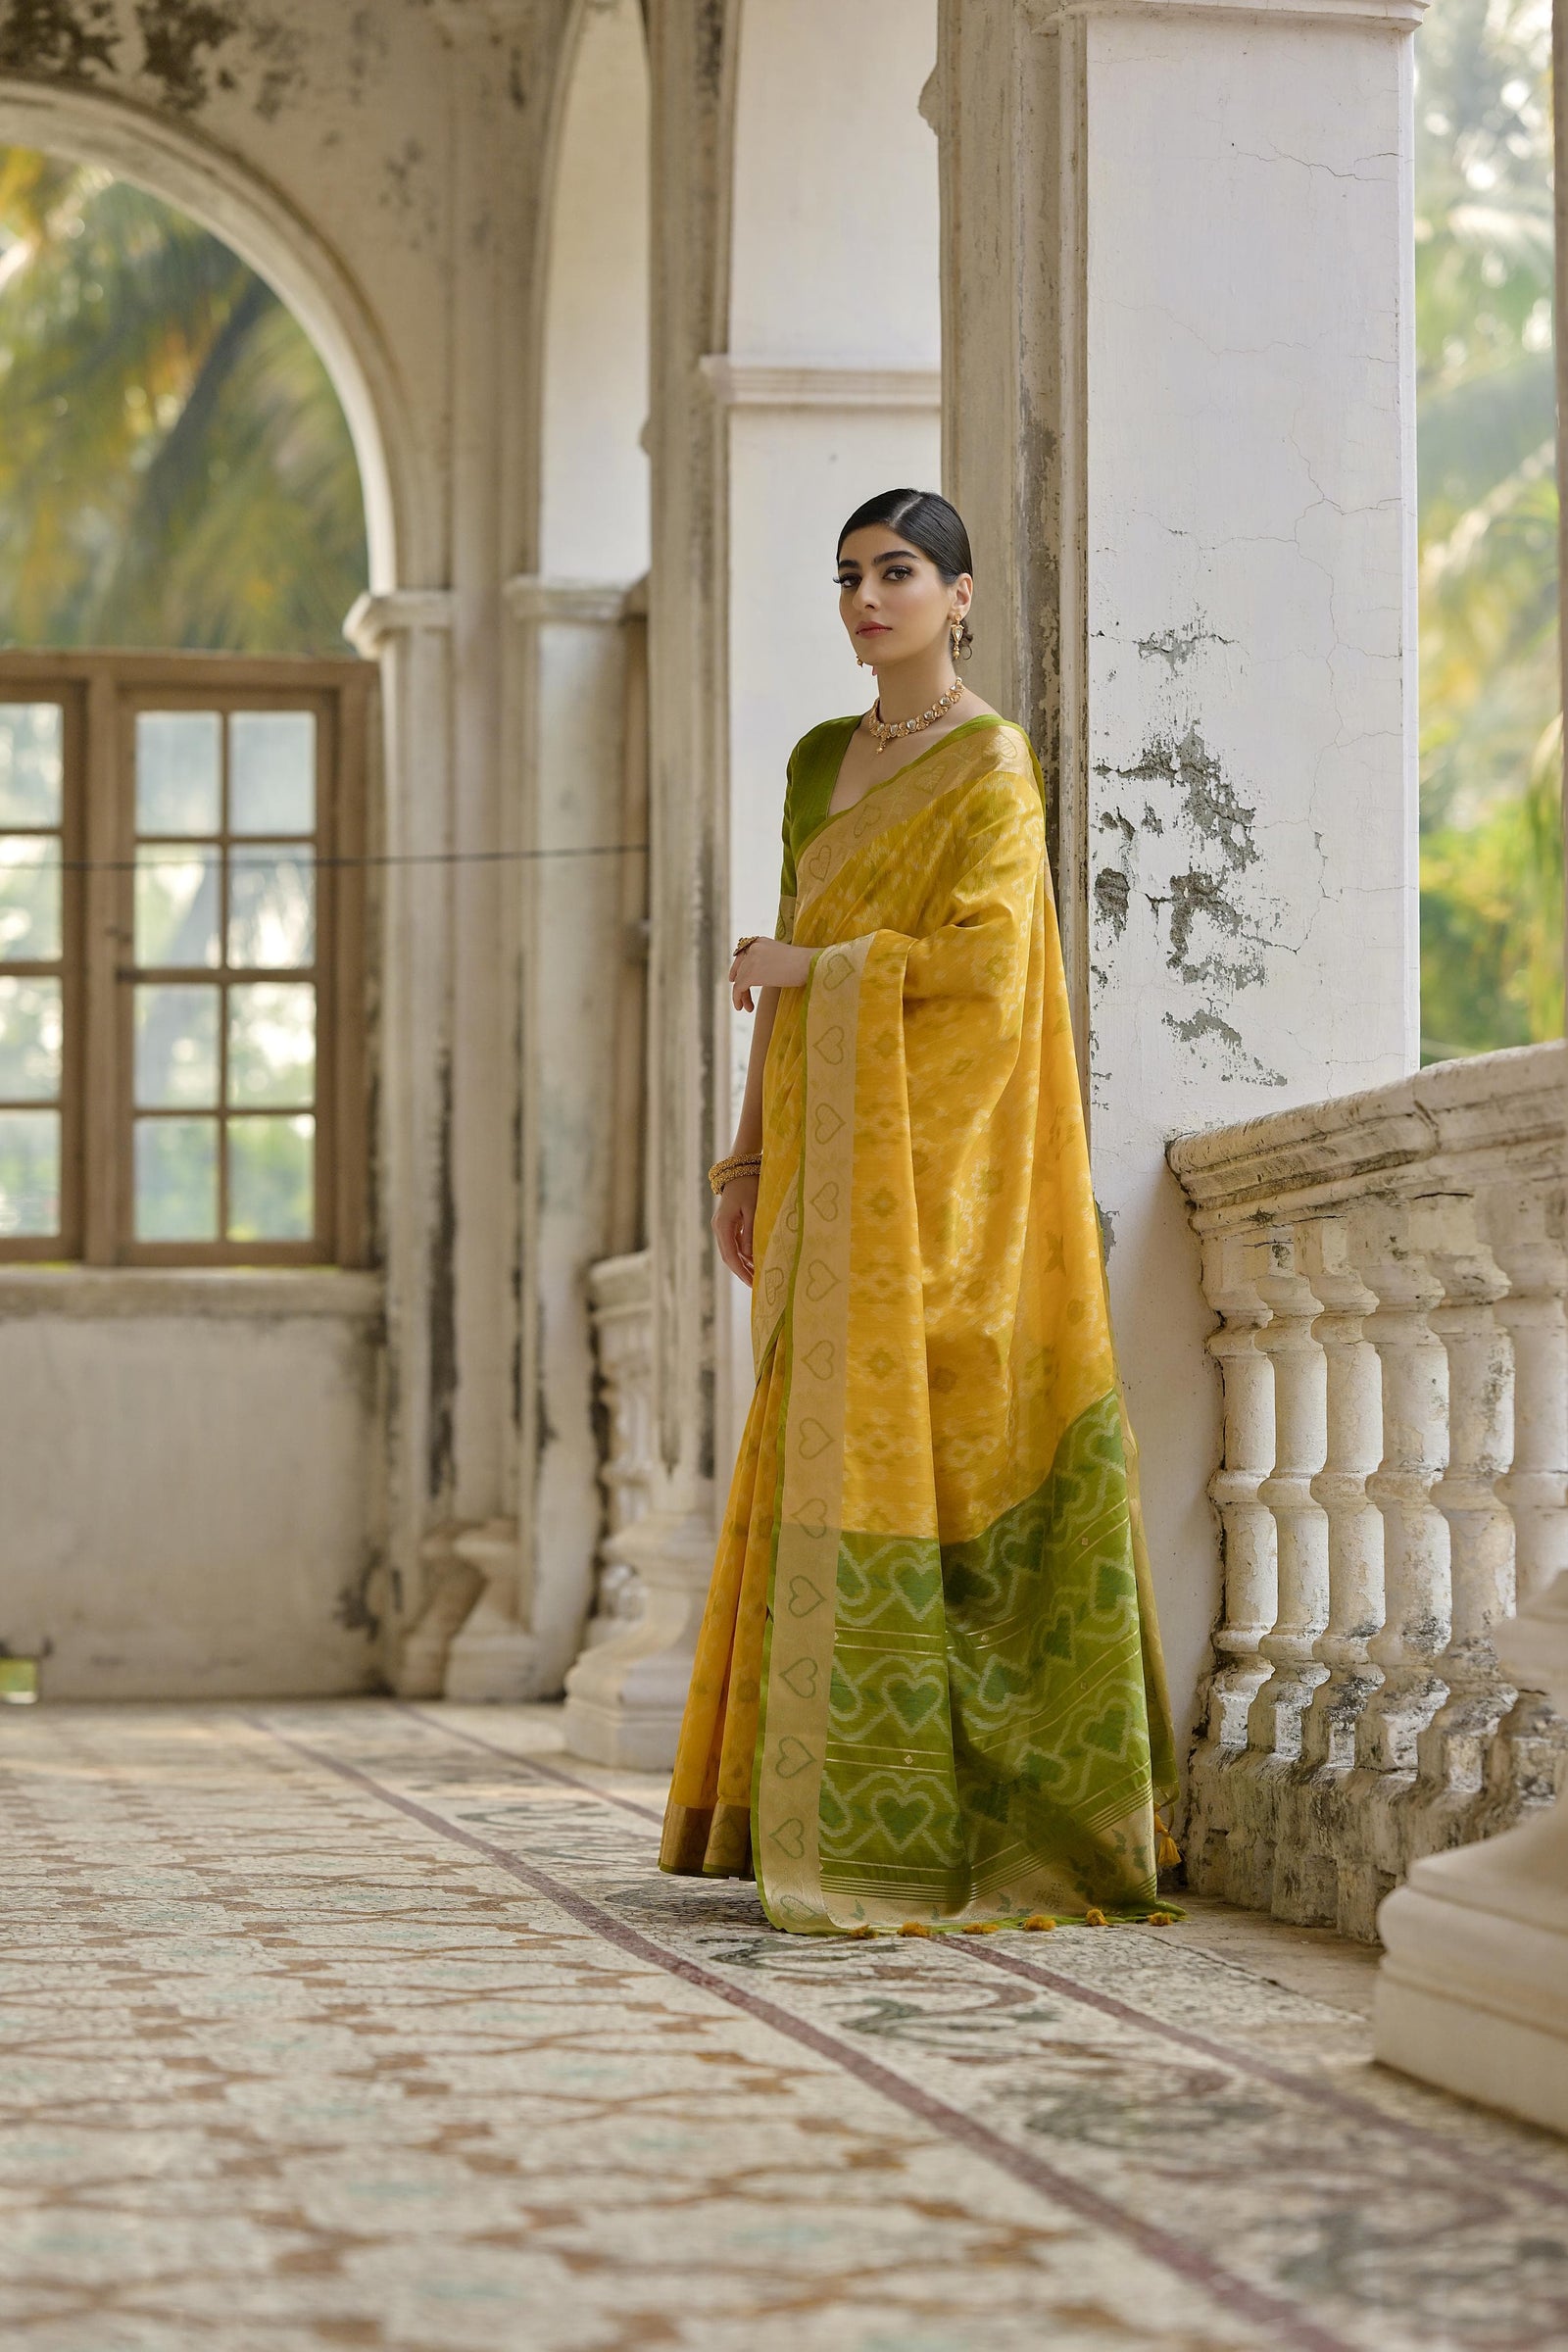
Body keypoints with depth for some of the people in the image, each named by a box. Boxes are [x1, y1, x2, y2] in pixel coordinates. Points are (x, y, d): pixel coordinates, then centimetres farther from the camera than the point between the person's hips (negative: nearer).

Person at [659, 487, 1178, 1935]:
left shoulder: (991, 766, -5)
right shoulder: (823, 762, 17)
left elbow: (983, 963, -18)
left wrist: (809, 963, -10)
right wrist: (749, 1161, 13)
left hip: (930, 1157, -7)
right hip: (828, 1149, 7)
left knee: (896, 1450, -11)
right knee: (833, 1449, 6)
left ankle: (909, 1837, -8)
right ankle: (832, 1803, 10)